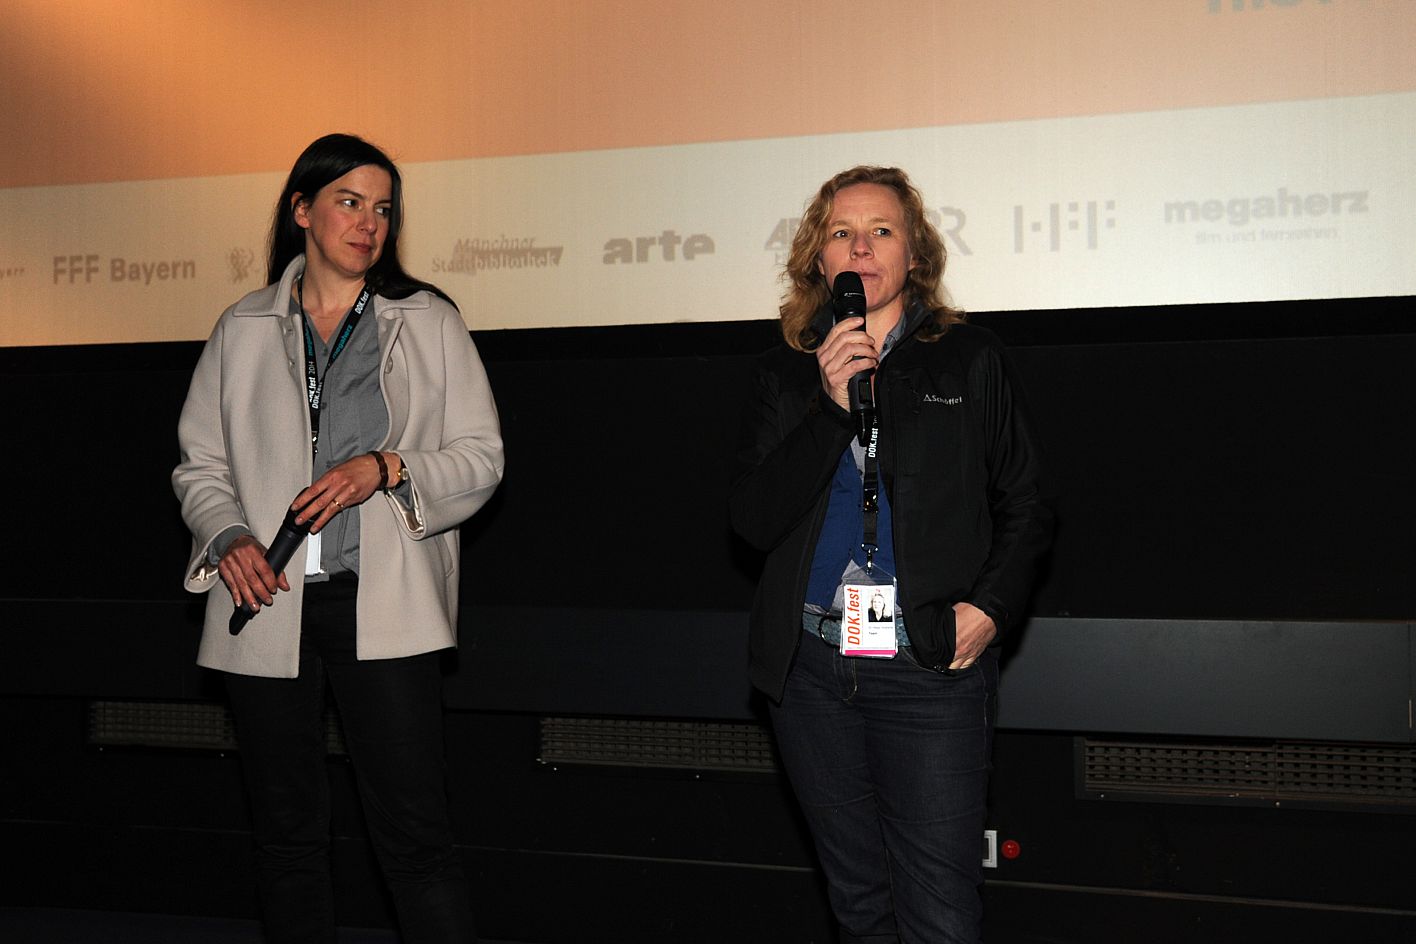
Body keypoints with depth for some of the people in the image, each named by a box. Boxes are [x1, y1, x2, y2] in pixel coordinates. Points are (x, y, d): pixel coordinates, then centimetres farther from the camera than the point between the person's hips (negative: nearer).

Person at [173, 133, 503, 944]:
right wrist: (228, 536, -7)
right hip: (268, 606, 3)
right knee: (288, 834, 11)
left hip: (381, 607, -2)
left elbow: (481, 457, 3)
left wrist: (387, 468, -14)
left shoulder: (429, 322, 6)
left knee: (416, 837, -6)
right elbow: (200, 464, 13)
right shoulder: (243, 330, 11)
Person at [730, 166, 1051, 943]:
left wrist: (991, 604, -7)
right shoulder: (787, 374, 7)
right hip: (812, 668, 3)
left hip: (932, 670, -2)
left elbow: (1023, 507, 9)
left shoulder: (971, 361, 4)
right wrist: (831, 407, -13)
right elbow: (753, 519, -4)